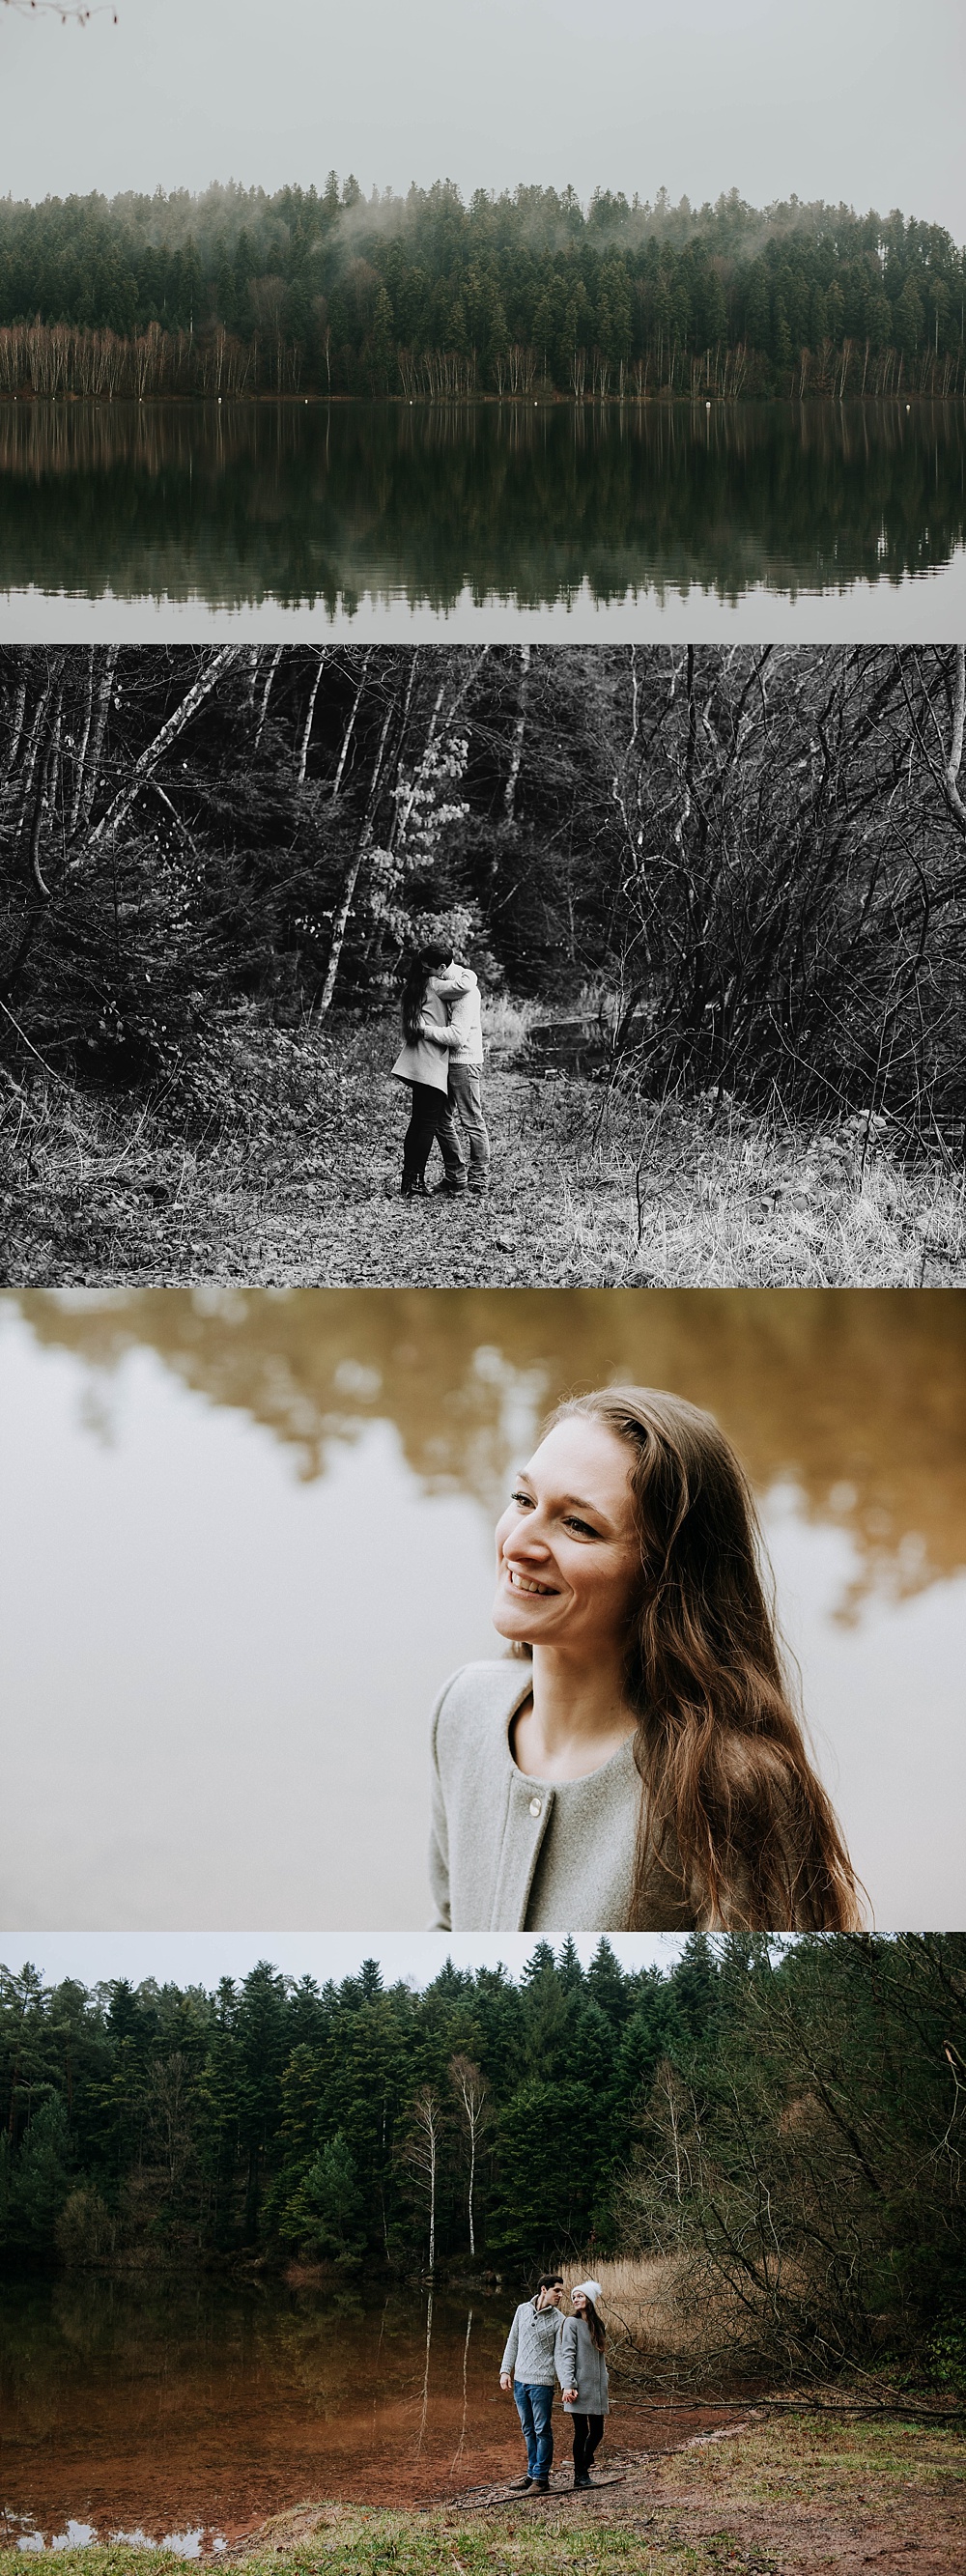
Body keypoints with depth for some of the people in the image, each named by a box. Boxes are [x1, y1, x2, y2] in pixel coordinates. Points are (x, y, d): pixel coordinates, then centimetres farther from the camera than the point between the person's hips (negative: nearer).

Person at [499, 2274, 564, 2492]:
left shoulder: (557, 2319, -4)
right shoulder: (523, 2310, 7)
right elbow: (513, 2342, 14)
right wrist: (506, 2370, 7)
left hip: (542, 2382, -4)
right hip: (519, 2380, 4)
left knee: (542, 2431, -1)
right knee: (528, 2430, 13)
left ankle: (541, 2477, 7)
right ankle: (532, 2472, 23)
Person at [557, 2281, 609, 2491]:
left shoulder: (597, 2324, 15)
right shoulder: (572, 2323, -5)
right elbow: (566, 2355, -11)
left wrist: (604, 2382, 17)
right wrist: (568, 2385, -19)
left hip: (597, 2387, 6)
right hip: (580, 2386, -6)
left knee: (597, 2431, 7)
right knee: (581, 2431, -4)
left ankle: (584, 2469, 23)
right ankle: (580, 2476, 5)